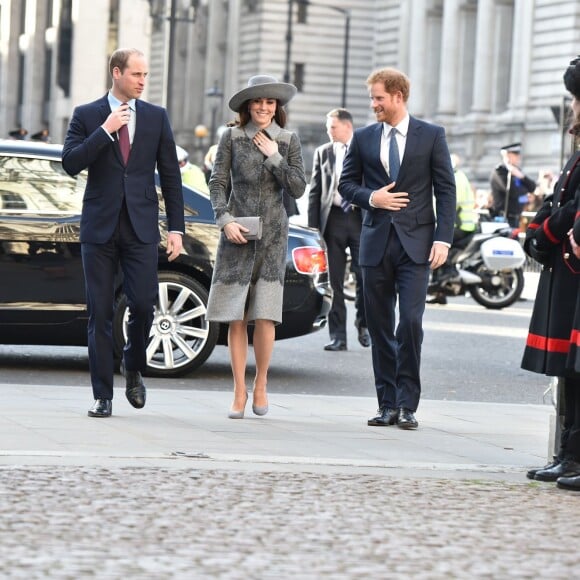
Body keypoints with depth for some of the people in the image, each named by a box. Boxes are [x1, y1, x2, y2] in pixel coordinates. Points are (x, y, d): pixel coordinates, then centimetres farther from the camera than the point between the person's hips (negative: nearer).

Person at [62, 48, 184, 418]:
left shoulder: (156, 117, 8)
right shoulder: (87, 116, 4)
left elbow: (171, 176, 9)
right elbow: (71, 163, -7)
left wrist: (176, 228, 3)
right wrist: (106, 130, -14)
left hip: (141, 228, 1)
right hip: (100, 227, -1)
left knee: (144, 303, -9)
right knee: (100, 313, 0)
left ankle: (134, 368, 20)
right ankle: (103, 396, 6)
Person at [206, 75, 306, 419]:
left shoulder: (288, 141, 5)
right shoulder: (232, 138, 3)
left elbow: (298, 189, 0)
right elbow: (218, 183, 3)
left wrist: (274, 156, -7)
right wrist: (225, 220, -9)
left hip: (272, 235, 0)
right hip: (237, 233, 0)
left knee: (265, 316, -7)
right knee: (236, 318, -1)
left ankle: (261, 385, 11)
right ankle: (240, 392, 8)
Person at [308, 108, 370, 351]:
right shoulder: (322, 153, 11)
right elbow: (315, 191, 9)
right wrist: (313, 227, 1)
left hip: (361, 219, -2)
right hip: (332, 219, 2)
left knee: (365, 276, -1)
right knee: (334, 281, 2)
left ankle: (363, 325, 21)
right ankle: (337, 336, 5)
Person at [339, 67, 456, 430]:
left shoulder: (432, 136, 3)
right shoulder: (364, 138, 10)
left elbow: (446, 189, 1)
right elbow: (347, 183, 14)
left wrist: (443, 238, -8)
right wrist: (370, 198, -7)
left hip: (415, 242, -3)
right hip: (376, 241, 3)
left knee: (411, 322, -13)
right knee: (380, 327, 4)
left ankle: (407, 405, -5)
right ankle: (388, 404, 11)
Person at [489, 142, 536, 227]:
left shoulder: (516, 170, 14)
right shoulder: (498, 171, -11)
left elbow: (532, 187, 4)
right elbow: (513, 191, -23)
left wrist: (521, 176, -13)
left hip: (515, 217, 8)